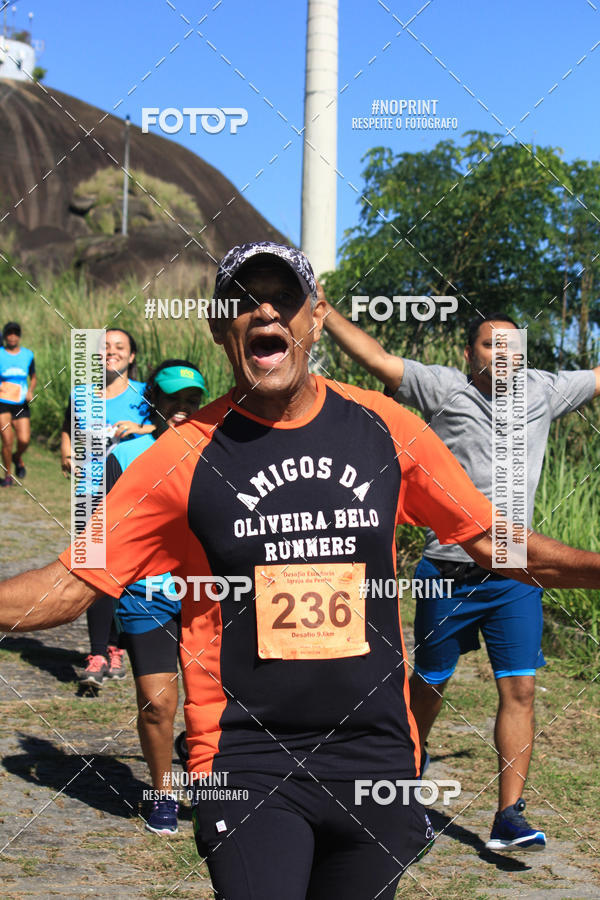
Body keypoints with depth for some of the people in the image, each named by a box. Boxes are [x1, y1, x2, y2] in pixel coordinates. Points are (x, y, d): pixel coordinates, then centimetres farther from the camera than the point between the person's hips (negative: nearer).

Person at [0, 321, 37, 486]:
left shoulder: (28, 355, 9)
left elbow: (33, 377, 20)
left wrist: (30, 391, 1)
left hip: (21, 405, 3)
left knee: (24, 440, -11)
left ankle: (17, 458, 25)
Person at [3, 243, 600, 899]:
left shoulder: (386, 428, 2)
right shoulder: (184, 457, -5)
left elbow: (490, 541, 12)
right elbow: (70, 585, -3)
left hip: (375, 753, 3)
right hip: (247, 764, -2)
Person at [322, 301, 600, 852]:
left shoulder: (543, 392, 7)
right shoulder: (445, 389, -4)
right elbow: (375, 358, -8)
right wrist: (322, 310, -13)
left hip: (515, 575, 3)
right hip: (449, 571, -2)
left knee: (520, 688, -4)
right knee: (428, 683, 12)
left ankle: (509, 817, 0)